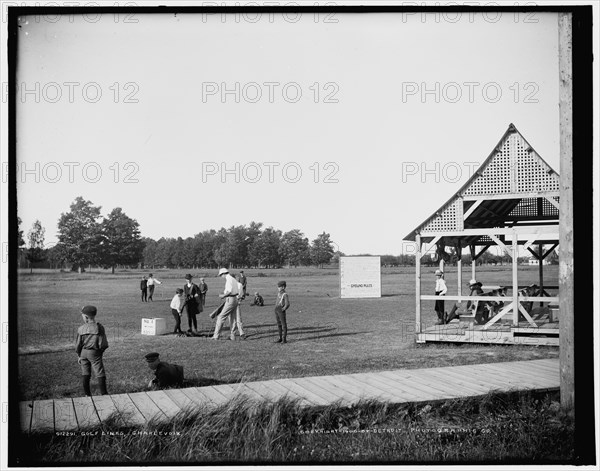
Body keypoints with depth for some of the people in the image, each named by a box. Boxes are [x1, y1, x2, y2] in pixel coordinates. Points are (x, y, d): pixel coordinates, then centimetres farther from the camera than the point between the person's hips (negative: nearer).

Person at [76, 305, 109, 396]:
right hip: (95, 353, -3)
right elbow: (103, 344, -11)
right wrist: (101, 351, 8)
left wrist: (79, 355, 13)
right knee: (100, 374, 2)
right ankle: (104, 394, 2)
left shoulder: (81, 329, -6)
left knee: (85, 374, 13)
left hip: (83, 352, 3)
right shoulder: (99, 327, -13)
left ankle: (87, 394, 19)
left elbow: (78, 345, 0)